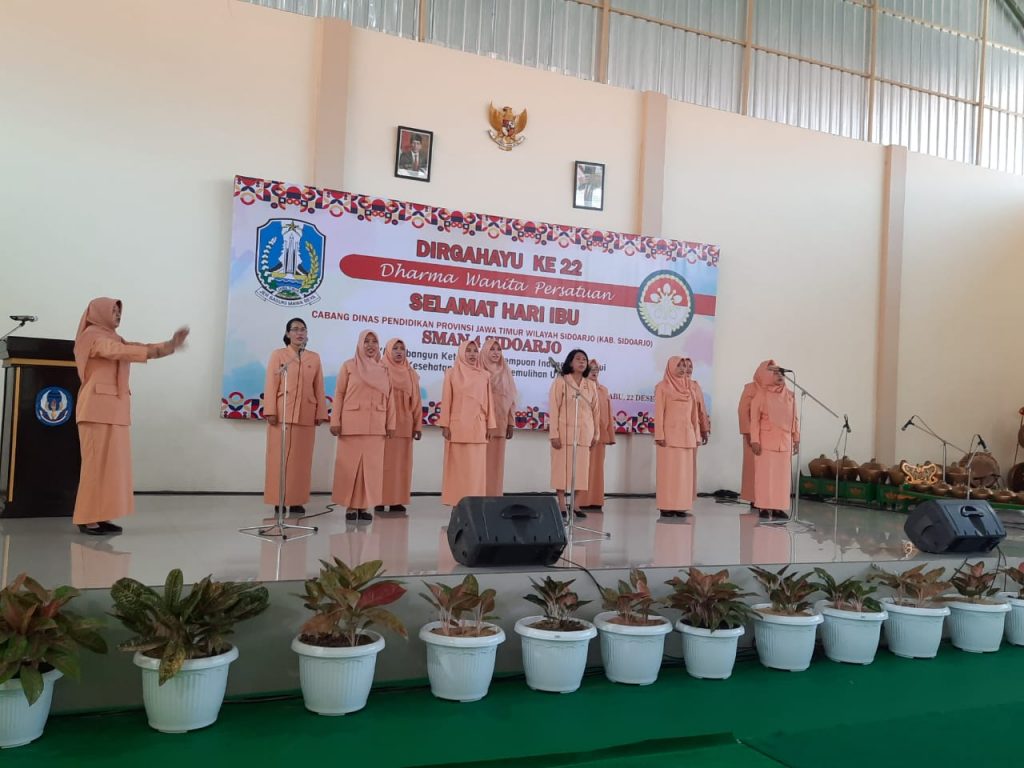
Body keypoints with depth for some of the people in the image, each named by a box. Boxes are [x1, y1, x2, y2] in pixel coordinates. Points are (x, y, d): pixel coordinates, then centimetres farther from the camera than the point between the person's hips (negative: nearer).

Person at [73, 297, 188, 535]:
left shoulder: (113, 338, 22)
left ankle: (99, 517, 7)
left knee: (112, 462, 5)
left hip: (115, 408, 8)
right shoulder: (92, 336, -5)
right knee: (97, 462, -9)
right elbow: (121, 352, -22)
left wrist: (170, 344, -4)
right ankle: (87, 519, -6)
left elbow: (137, 348, 10)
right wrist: (158, 350, -30)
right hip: (98, 407, -8)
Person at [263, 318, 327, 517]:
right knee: (280, 458, -2)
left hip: (306, 416, 2)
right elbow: (271, 385, 0)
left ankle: (296, 500, 7)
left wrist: (321, 413, 4)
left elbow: (319, 388, 10)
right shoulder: (278, 355, 6)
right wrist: (270, 411, -9)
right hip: (282, 414, -2)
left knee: (302, 459, 2)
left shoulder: (314, 358, 13)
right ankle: (279, 500, 2)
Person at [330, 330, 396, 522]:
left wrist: (390, 424, 3)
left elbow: (389, 398, 8)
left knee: (372, 465, 2)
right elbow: (339, 394, 1)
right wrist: (335, 421, -5)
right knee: (350, 464, 0)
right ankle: (350, 506, 6)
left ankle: (364, 505, 8)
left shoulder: (383, 369, 10)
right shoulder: (349, 366, 4)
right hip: (352, 423, -2)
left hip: (376, 425, 2)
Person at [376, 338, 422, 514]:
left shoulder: (411, 374, 13)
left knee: (401, 463, 3)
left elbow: (416, 401, 12)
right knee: (383, 462, -3)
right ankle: (380, 501, 0)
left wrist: (418, 425, 6)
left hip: (404, 425, 4)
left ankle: (397, 500, 8)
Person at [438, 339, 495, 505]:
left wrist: (490, 426, 6)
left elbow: (488, 401, 9)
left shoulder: (485, 376, 10)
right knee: (458, 467, 0)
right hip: (458, 427, -2)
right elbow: (446, 401, 1)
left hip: (478, 428, 2)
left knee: (476, 468, 2)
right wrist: (444, 425, -4)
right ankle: (457, 502, 4)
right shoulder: (452, 373, 3)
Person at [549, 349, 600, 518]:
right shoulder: (560, 382, -2)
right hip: (565, 431, -4)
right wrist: (554, 434, -12)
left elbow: (596, 410, 12)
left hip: (584, 433, 4)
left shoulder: (591, 385, 10)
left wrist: (595, 434, 8)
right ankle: (561, 505, 3)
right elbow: (553, 409, -6)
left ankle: (574, 504, 10)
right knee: (562, 466, -2)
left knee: (580, 467, 3)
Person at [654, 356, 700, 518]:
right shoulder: (662, 387, -1)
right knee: (668, 471, -4)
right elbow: (659, 413, -5)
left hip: (686, 435, 5)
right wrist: (659, 435, -12)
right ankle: (666, 507, -1)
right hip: (669, 434, -5)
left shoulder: (690, 387, 13)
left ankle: (681, 506, 8)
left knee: (685, 471, 4)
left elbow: (694, 413, 13)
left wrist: (696, 435, 9)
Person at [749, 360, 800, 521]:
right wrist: (755, 440, -12)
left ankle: (778, 508, 11)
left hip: (784, 442, 5)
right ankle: (763, 508, 2)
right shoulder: (761, 395, -4)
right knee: (766, 474, -3)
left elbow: (794, 418, 11)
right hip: (766, 441, -5)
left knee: (783, 475, 5)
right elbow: (754, 419, -7)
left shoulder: (789, 395, 9)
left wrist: (796, 438, 8)